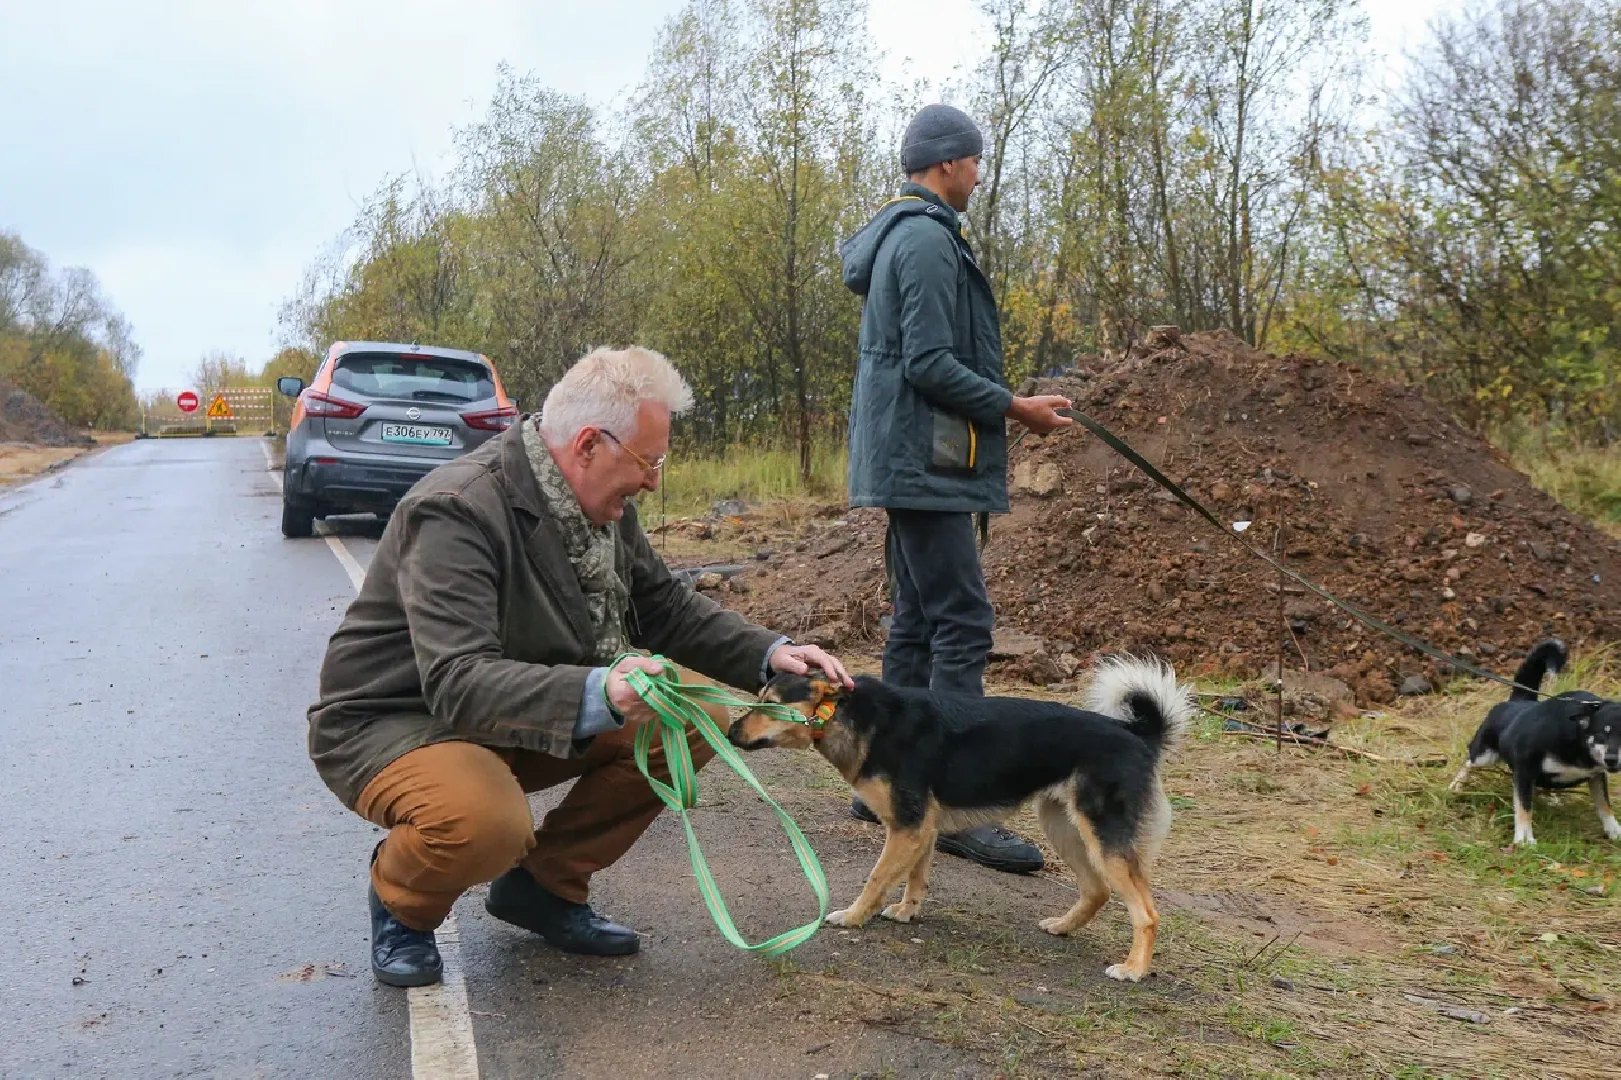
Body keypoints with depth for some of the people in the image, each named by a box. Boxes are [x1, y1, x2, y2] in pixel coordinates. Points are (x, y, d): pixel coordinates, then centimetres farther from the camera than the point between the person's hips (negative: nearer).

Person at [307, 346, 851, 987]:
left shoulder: (602, 505, -2)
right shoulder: (457, 511, -28)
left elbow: (665, 608, 9)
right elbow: (458, 682, -37)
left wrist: (769, 653, -6)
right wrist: (595, 694, -53)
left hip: (529, 715, 8)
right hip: (390, 722, -7)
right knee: (485, 820, -39)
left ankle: (544, 886, 7)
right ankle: (400, 906, -1)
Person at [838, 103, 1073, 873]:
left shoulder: (900, 235, 21)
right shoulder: (928, 240, -12)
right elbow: (931, 363, -20)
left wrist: (1002, 406, 20)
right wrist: (1014, 409, -11)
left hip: (906, 462, 11)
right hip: (925, 462, -11)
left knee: (917, 622, 13)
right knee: (962, 624, -10)